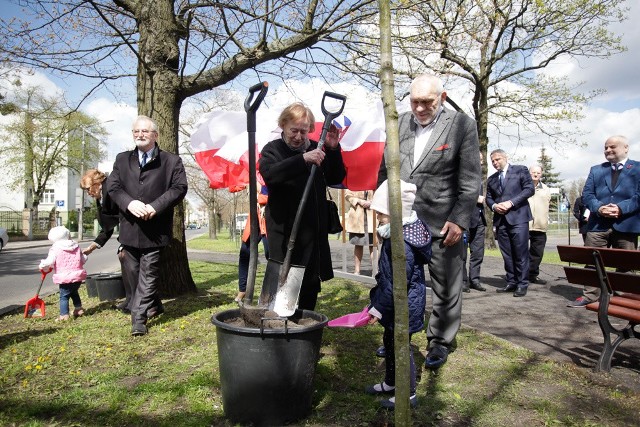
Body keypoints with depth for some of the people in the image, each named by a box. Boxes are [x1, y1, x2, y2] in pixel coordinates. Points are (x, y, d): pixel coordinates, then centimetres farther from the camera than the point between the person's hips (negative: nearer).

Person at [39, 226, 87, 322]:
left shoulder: (55, 248, -5)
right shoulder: (76, 246, 10)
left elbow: (49, 262, -11)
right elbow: (83, 260, 14)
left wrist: (42, 266, 10)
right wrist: (84, 255, 37)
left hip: (65, 278, -6)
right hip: (78, 275, 6)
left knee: (64, 296, 2)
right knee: (74, 292, 28)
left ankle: (64, 315, -3)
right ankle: (79, 308, 30)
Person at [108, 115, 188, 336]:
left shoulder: (172, 160, 2)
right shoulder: (122, 159, 14)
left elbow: (179, 187, -8)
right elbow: (113, 187, 5)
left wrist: (155, 207, -19)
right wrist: (129, 203, -16)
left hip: (155, 228, -4)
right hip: (129, 228, 5)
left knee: (148, 274, -1)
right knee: (132, 273, 14)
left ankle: (139, 320, 4)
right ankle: (154, 305, 34)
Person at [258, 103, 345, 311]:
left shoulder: (315, 149, 12)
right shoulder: (273, 149, -1)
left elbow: (336, 179, 12)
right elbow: (270, 174, -22)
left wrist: (333, 149, -2)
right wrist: (303, 159, -32)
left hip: (314, 231, 5)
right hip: (284, 232, -5)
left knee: (311, 286, 12)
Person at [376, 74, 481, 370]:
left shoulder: (462, 125, -5)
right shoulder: (399, 123, 7)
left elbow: (470, 180, -6)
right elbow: (384, 170, 12)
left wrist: (459, 220, -12)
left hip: (443, 223, -3)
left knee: (445, 286, 8)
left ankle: (440, 342, 27)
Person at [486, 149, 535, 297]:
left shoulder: (520, 170, 5)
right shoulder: (491, 179, 19)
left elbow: (530, 188, -4)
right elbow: (489, 197, 19)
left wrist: (511, 202, -13)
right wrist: (494, 206, -5)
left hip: (518, 217, -5)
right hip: (500, 219, 5)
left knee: (520, 253, -5)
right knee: (507, 254, 6)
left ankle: (522, 284, 1)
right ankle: (511, 282, 12)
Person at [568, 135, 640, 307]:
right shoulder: (596, 170, 16)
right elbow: (587, 194, 7)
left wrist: (620, 208, -19)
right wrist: (599, 208, -13)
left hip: (626, 225, -2)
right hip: (598, 225, 3)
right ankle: (590, 295, 10)